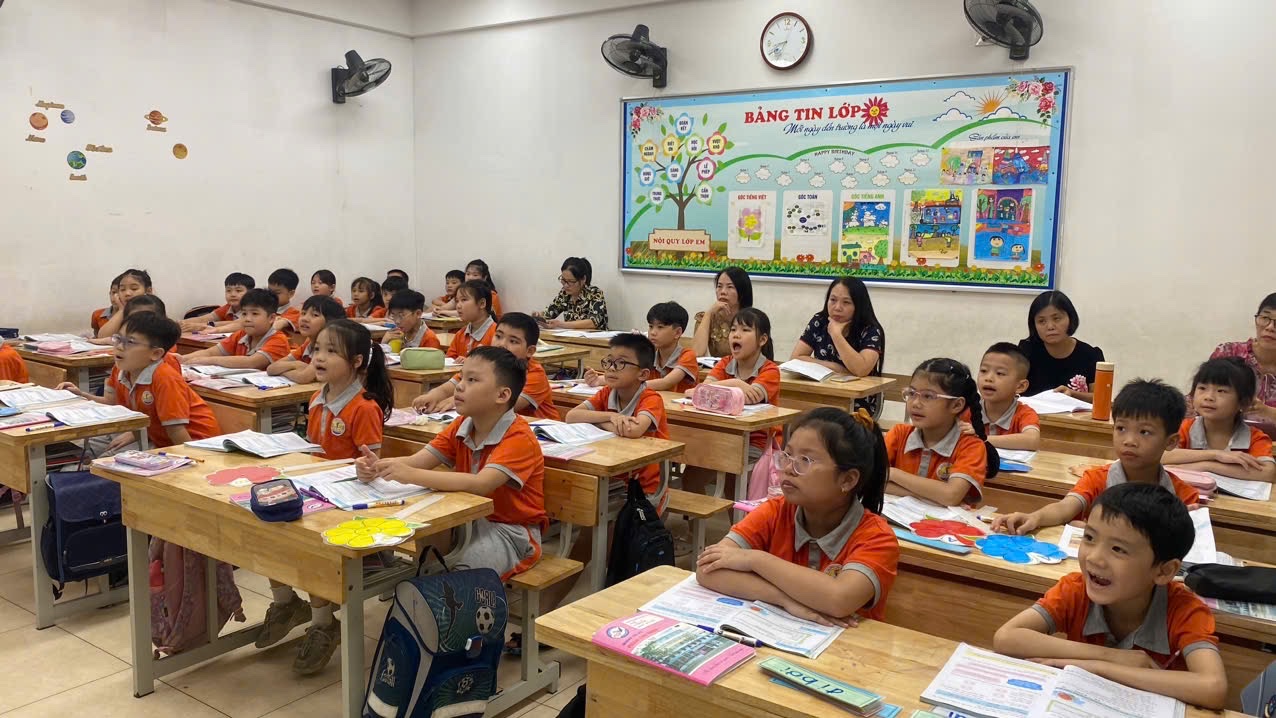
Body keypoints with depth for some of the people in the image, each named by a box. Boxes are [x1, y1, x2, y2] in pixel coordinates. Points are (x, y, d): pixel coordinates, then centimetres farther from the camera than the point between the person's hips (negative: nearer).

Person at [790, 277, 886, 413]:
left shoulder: (871, 331, -10)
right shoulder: (819, 322, 1)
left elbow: (861, 370, -26)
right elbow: (796, 358, -4)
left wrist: (835, 334, -23)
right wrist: (836, 368, -12)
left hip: (858, 406, -3)